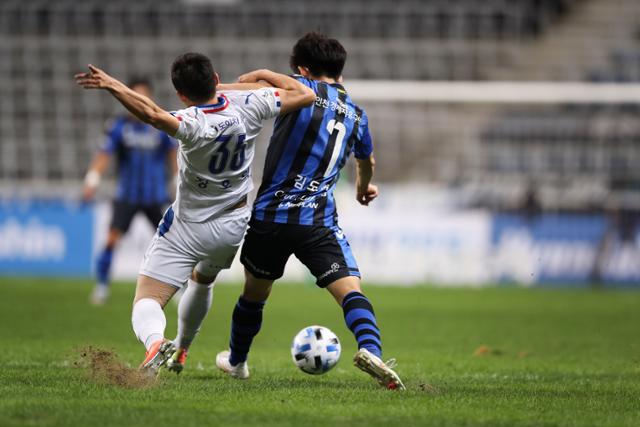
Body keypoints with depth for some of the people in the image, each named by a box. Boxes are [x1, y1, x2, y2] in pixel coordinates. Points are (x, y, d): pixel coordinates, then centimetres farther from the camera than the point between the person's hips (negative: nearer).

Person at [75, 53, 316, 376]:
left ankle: (155, 343, -41)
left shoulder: (195, 124, -29)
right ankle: (180, 352, 50)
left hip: (187, 228, -6)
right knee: (202, 282, 36)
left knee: (146, 301, -9)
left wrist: (110, 84, -50)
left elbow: (153, 114, -49)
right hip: (233, 225, 6)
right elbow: (305, 95, -3)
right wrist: (263, 75, 8)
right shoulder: (248, 106, -14)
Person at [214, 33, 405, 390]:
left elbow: (258, 80, -19)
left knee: (254, 293, 20)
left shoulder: (303, 89, 0)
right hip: (320, 222, 1)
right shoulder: (356, 114, 15)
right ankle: (371, 349, -38)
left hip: (270, 215, -1)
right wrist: (364, 186, 56)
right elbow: (367, 161, 35)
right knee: (350, 289, -10)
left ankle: (236, 361, 39)